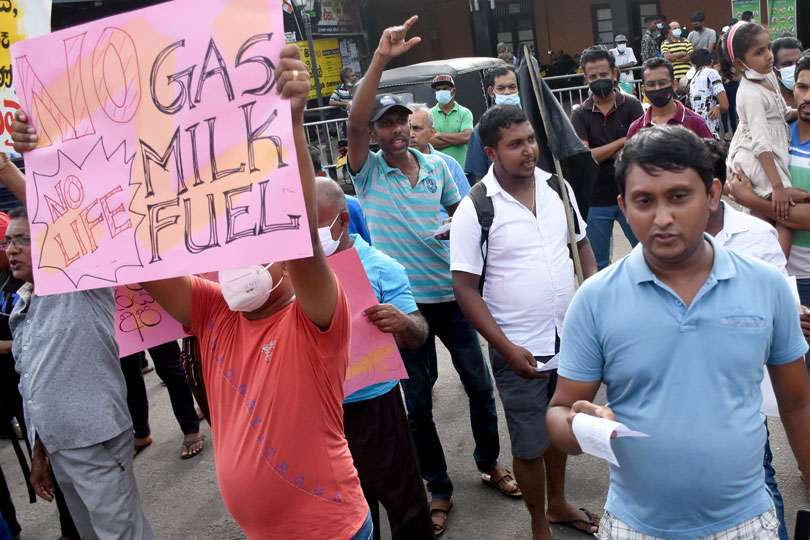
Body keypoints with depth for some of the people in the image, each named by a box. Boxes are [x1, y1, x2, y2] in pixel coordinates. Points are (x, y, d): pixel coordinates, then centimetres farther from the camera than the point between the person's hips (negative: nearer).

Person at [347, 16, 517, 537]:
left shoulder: (438, 165, 2)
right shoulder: (368, 172, -6)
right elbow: (354, 123, -24)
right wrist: (380, 60, -33)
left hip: (450, 294, 2)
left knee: (480, 384, 13)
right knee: (416, 402, 9)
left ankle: (491, 463, 38)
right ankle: (439, 488, 28)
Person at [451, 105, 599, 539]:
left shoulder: (557, 186, -1)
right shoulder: (474, 210, -15)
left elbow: (582, 243, 12)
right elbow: (465, 288, -14)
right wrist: (507, 348, -19)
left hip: (569, 336, 5)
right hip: (520, 349, -5)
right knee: (530, 445, 9)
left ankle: (558, 504, 47)